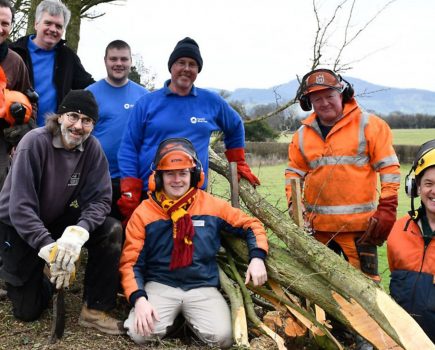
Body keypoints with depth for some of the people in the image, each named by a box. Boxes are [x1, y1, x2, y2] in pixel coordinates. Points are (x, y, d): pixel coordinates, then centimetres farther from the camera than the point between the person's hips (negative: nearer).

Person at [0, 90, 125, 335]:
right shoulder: (35, 142, -25)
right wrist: (49, 247, -38)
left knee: (112, 230, -22)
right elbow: (20, 206, -29)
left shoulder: (92, 148, -13)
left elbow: (100, 199, -18)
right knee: (28, 311, 1)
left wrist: (79, 231, -37)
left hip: (58, 220, 4)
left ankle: (95, 310, -11)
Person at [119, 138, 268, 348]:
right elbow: (131, 263, -3)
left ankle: (188, 317, 9)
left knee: (221, 336, -23)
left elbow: (250, 225, 11)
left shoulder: (212, 206, 1)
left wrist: (257, 258, -8)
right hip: (160, 285, 0)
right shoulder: (143, 213, -3)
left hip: (203, 287, 1)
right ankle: (171, 314, 7)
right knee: (141, 333, -26)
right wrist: (139, 299, -21)